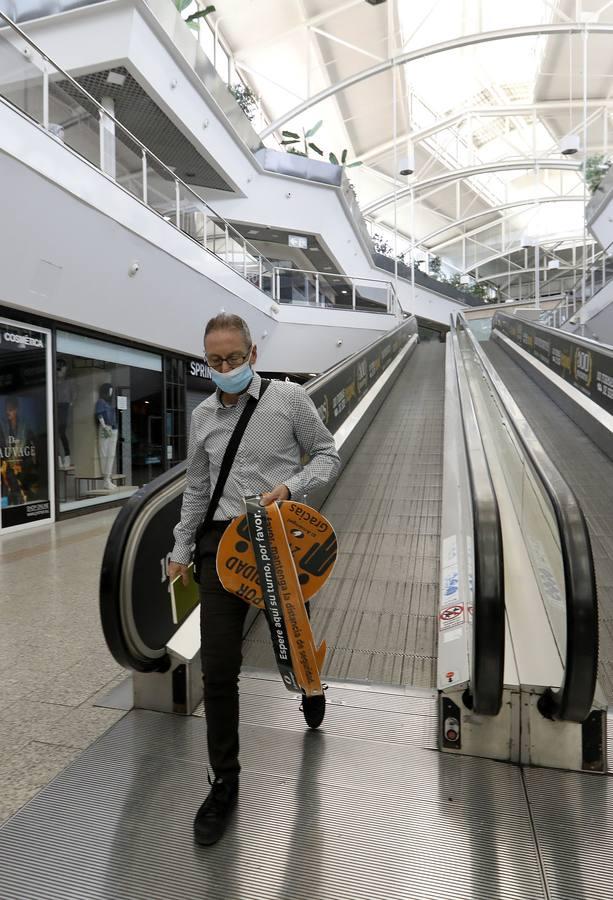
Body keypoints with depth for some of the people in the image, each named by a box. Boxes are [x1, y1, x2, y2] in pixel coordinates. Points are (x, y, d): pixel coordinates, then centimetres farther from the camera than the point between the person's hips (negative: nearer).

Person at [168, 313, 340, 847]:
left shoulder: (289, 398, -3)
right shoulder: (203, 416, 9)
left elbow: (327, 455, 2)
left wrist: (289, 488, -16)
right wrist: (181, 550, 17)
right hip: (222, 542, 3)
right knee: (218, 671, 1)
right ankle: (225, 783, 22)